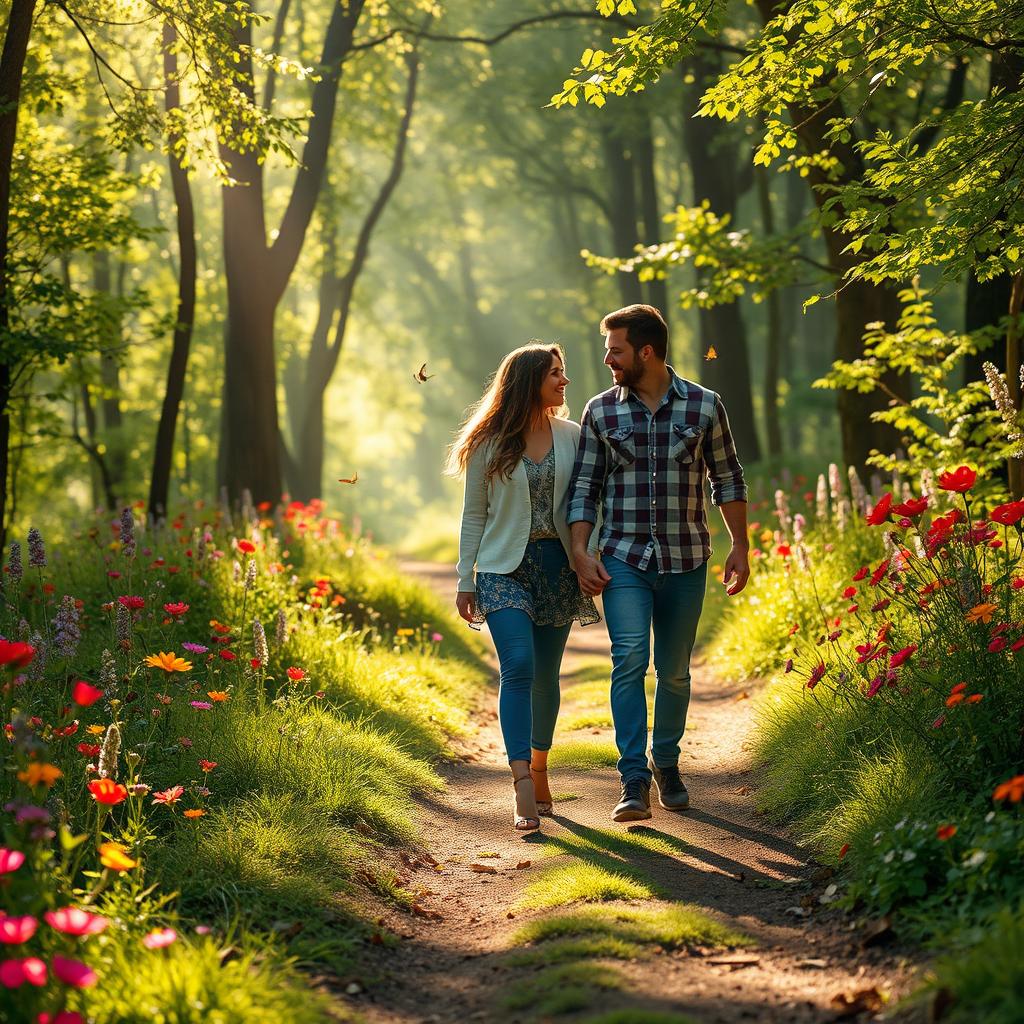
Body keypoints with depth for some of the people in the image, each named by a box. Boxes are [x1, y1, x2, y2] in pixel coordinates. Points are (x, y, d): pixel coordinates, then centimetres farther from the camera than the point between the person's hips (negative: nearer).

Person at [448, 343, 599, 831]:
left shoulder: (571, 437, 6)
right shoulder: (490, 443, 0)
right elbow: (473, 515, 4)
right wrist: (465, 580, 3)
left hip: (557, 565, 3)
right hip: (505, 567, -3)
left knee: (545, 674, 8)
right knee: (518, 667, -16)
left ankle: (538, 766, 26)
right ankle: (523, 786, -21)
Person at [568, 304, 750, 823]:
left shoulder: (704, 406, 0)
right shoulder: (600, 411, 3)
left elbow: (728, 480, 8)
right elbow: (585, 486, 6)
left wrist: (740, 548, 5)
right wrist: (580, 552, -4)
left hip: (685, 560, 1)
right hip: (623, 560, 0)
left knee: (674, 671, 9)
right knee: (630, 659, -16)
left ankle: (666, 762, 30)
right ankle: (634, 781, -16)